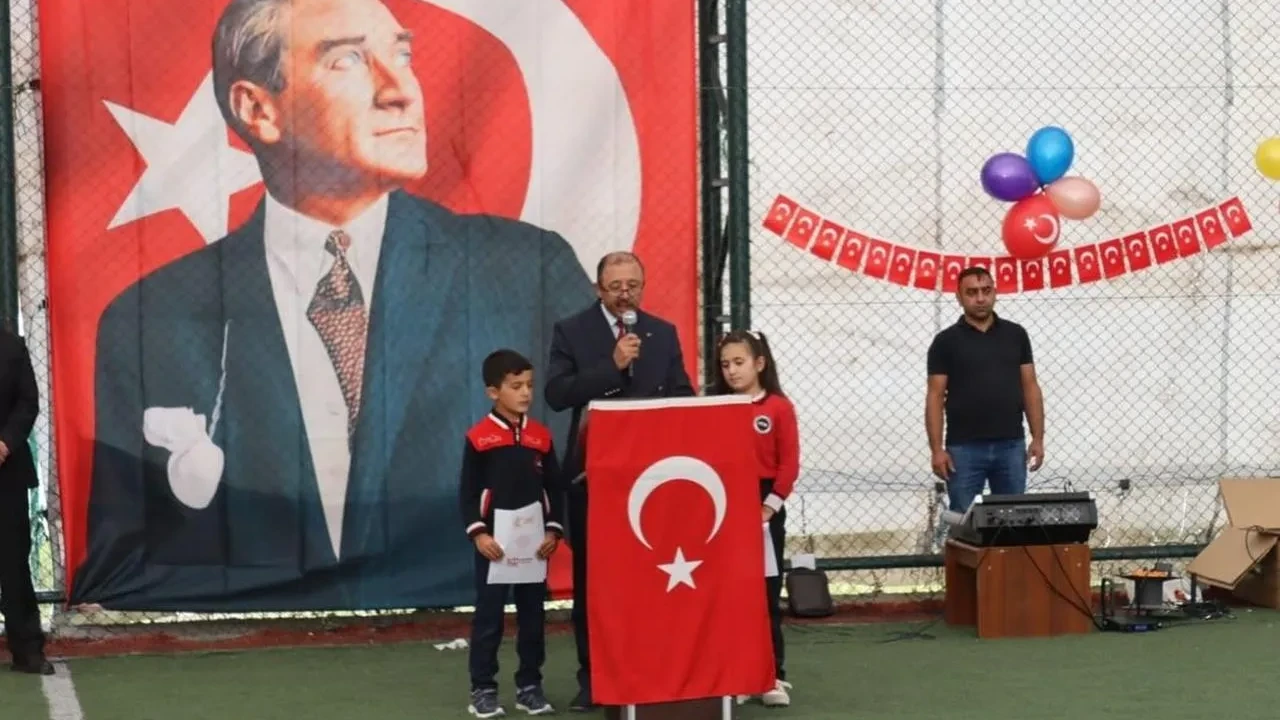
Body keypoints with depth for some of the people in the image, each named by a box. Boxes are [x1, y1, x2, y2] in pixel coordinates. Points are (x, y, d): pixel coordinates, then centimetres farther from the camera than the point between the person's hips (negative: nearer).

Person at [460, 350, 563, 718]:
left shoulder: (541, 435, 3)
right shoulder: (479, 438, -6)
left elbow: (552, 488, 7)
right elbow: (468, 492, -4)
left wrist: (553, 530, -3)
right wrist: (478, 533, -14)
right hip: (494, 541, -3)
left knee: (532, 614, 9)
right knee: (488, 616, 2)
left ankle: (530, 686, 18)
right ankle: (482, 689, 8)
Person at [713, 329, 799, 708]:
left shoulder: (779, 407, -3)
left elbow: (789, 463, -6)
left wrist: (771, 505, -12)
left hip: (766, 507, -2)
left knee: (767, 593, 2)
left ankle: (773, 676, 7)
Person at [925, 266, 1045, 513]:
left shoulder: (1015, 335, 7)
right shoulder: (946, 341, 0)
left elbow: (1030, 387, 7)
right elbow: (935, 397, -2)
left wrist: (1038, 438, -1)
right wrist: (937, 449, -10)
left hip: (1011, 445, 2)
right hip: (964, 447, -2)